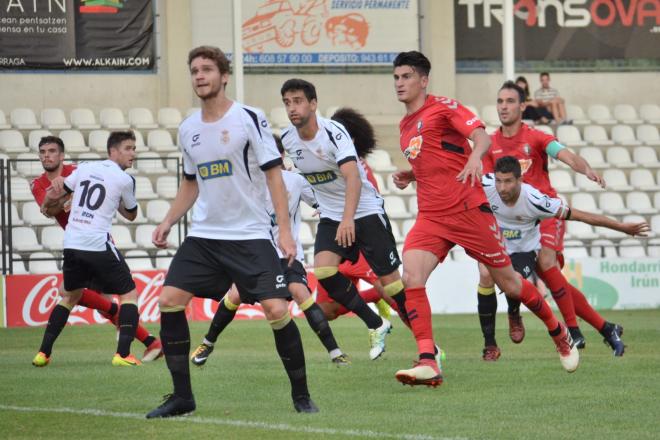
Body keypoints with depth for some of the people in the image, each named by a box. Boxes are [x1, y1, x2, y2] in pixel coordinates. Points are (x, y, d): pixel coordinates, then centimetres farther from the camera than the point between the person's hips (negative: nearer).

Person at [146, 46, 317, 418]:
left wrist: (285, 231, -14)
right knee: (169, 301, -8)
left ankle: (301, 395, 4)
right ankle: (182, 396, 2)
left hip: (251, 235, -5)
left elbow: (273, 175, -7)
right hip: (204, 236, 5)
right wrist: (169, 222, 10)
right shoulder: (188, 129, 9)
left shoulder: (250, 118, -7)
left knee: (277, 310, -15)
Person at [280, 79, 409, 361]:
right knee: (323, 271, -17)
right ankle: (375, 326, 0)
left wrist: (348, 219, -48)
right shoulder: (287, 139, -4)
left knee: (390, 280, -7)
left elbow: (353, 177, -36)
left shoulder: (333, 132, -23)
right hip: (330, 218, 5)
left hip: (366, 211, -5)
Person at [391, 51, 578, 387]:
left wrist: (475, 157, -40)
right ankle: (427, 363, -24)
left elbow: (481, 137, -18)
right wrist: (408, 176, 13)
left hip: (468, 209, -6)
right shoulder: (405, 126, 18)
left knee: (506, 280, 4)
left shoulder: (443, 107, -4)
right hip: (431, 217, 6)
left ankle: (559, 333, 28)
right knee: (411, 277, -19)